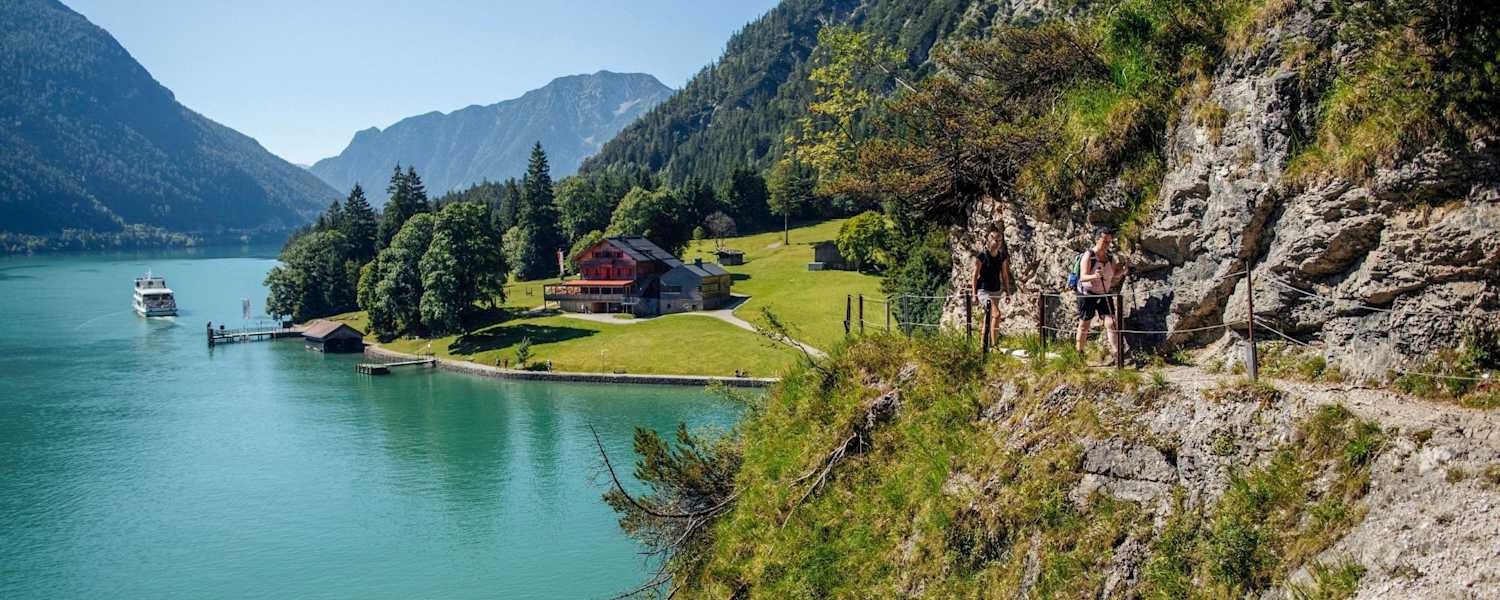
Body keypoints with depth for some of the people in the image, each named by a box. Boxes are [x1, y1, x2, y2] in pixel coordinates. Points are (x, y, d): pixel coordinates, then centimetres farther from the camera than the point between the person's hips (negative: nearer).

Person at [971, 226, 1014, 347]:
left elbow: (1005, 275, 14)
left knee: (988, 319, 12)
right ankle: (994, 344, -23)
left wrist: (1007, 292, 14)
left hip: (996, 291, 6)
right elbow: (975, 276, -6)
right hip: (984, 290, -6)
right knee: (997, 314, -24)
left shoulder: (1002, 257, 6)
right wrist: (974, 294, -7)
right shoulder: (981, 256, -10)